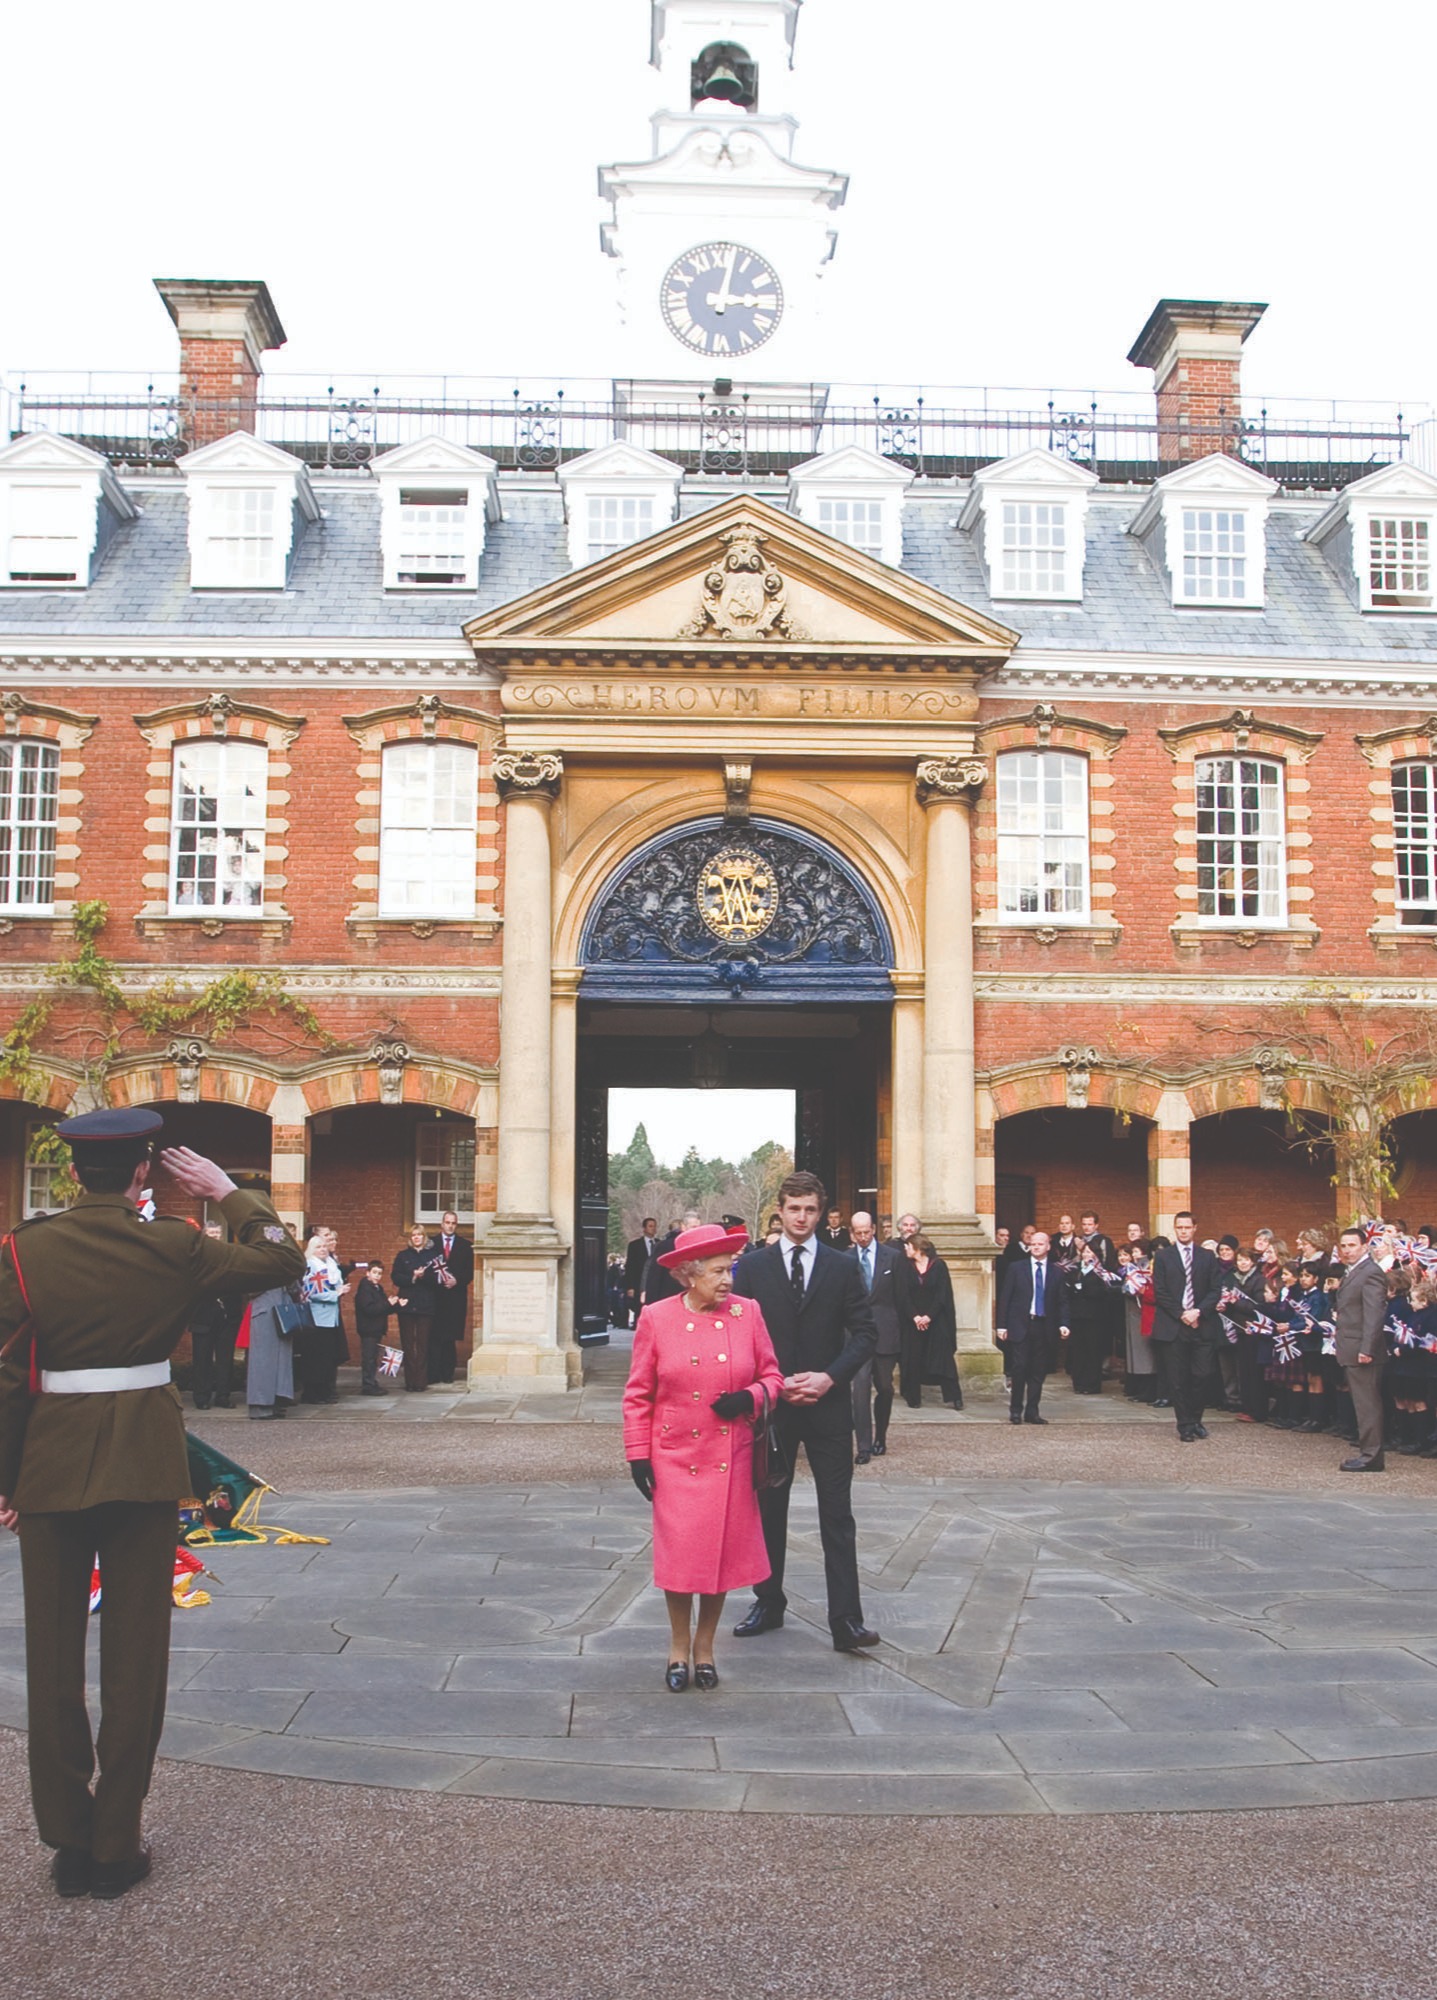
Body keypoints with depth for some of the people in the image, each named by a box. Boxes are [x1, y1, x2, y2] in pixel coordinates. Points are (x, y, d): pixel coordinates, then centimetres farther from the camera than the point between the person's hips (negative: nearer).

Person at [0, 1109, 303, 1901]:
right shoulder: (173, 1246, -7)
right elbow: (281, 1259, 3)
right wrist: (228, 1193, 10)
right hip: (145, 1458, 0)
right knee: (135, 1651, 9)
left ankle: (68, 1839, 18)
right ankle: (116, 1845, 14)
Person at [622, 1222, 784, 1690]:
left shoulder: (747, 1313, 0)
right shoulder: (656, 1318, -4)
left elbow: (772, 1376, 7)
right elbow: (638, 1393, 1)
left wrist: (750, 1398, -14)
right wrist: (638, 1454, -4)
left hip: (731, 1459, 1)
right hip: (676, 1458, -1)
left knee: (723, 1553, 7)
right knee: (678, 1554, 2)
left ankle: (705, 1646, 27)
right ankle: (679, 1647, 24)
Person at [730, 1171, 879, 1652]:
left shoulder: (842, 1267, 3)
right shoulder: (752, 1266, 3)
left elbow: (864, 1333, 1)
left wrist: (829, 1377, -12)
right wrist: (773, 1383, -10)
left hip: (827, 1405, -1)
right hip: (769, 1404, 1)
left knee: (837, 1515, -2)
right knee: (768, 1508, 12)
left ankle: (846, 1620, -1)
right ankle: (768, 1603, 25)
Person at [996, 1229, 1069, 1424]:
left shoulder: (1056, 1272, 9)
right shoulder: (1016, 1268, 5)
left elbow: (1062, 1301, 9)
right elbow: (1005, 1298, 3)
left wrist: (1063, 1324, -6)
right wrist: (1002, 1325, -4)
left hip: (1044, 1327, 2)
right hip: (1020, 1326, -2)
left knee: (1038, 1372, 4)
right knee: (1019, 1369, -6)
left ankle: (1032, 1411, 11)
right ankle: (1015, 1411, 5)